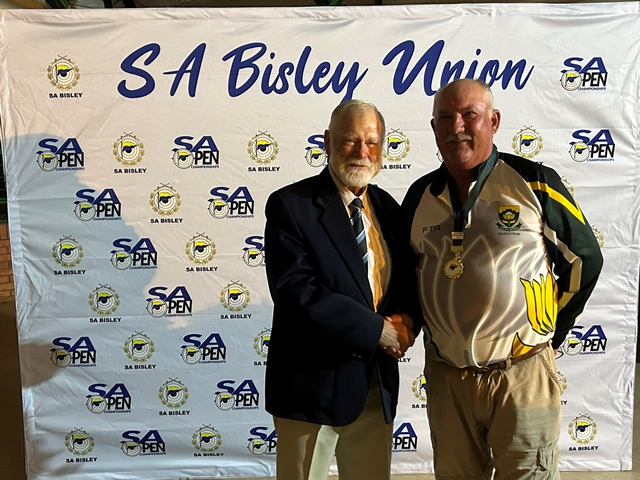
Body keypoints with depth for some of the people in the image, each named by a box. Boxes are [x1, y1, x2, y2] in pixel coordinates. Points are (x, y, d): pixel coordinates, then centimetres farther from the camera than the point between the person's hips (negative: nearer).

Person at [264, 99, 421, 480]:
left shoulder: (387, 207, 7)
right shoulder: (290, 205, -11)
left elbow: (407, 281, 13)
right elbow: (295, 291, -21)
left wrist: (406, 322, -9)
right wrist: (376, 330, -19)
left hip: (378, 383, 6)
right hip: (314, 382, -5)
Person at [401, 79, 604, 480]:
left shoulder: (535, 183, -7)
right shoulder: (421, 196, 4)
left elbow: (585, 260, 2)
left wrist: (550, 333, 4)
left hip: (522, 375, -3)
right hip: (445, 377, 4)